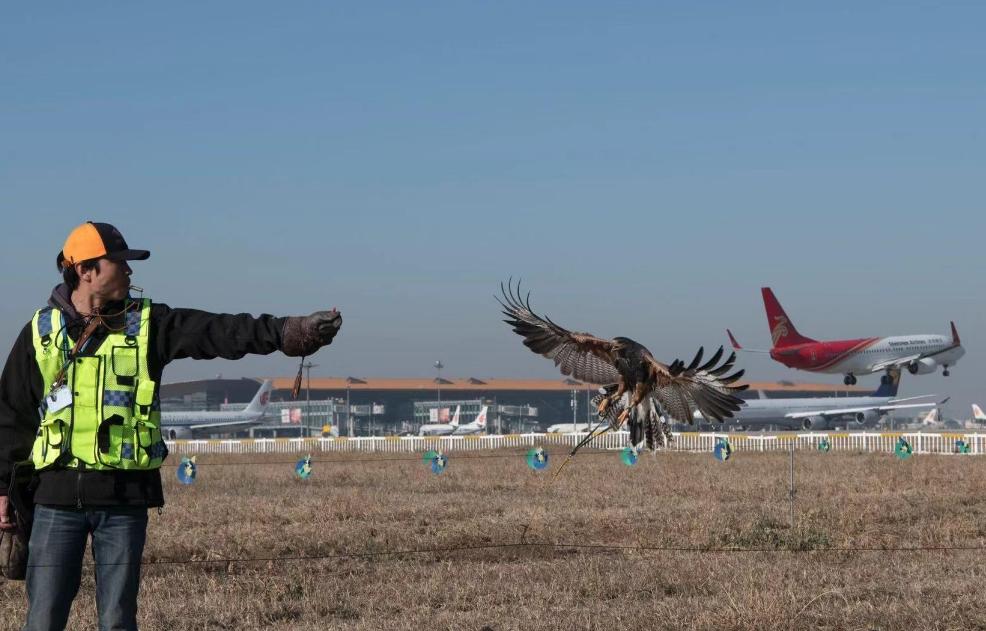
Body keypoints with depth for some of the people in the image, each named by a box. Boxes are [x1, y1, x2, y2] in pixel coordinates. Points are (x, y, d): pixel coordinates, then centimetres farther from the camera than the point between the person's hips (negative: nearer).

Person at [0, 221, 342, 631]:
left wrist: (289, 331, -24)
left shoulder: (148, 324, 3)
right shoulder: (41, 332, 4)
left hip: (124, 494, 0)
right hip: (58, 491, 0)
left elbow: (220, 332, -10)